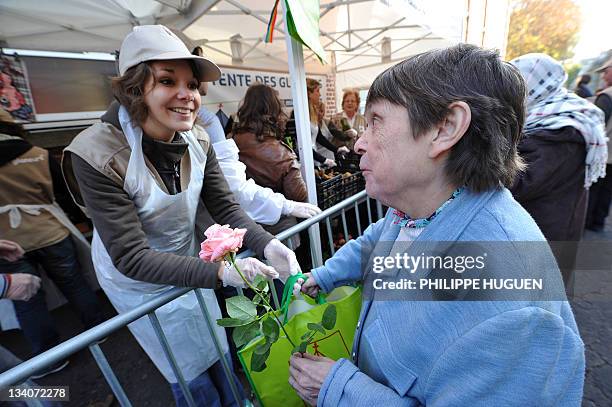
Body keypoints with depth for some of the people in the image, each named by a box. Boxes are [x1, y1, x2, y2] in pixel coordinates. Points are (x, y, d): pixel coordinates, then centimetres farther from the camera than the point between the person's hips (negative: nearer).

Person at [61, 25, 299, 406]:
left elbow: (226, 208, -12)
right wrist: (219, 271, -40)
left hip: (190, 266, 5)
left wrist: (268, 245, -29)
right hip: (141, 283, -4)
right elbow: (131, 257, -29)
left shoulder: (198, 141, -12)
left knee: (220, 358, 27)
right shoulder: (97, 155, -28)